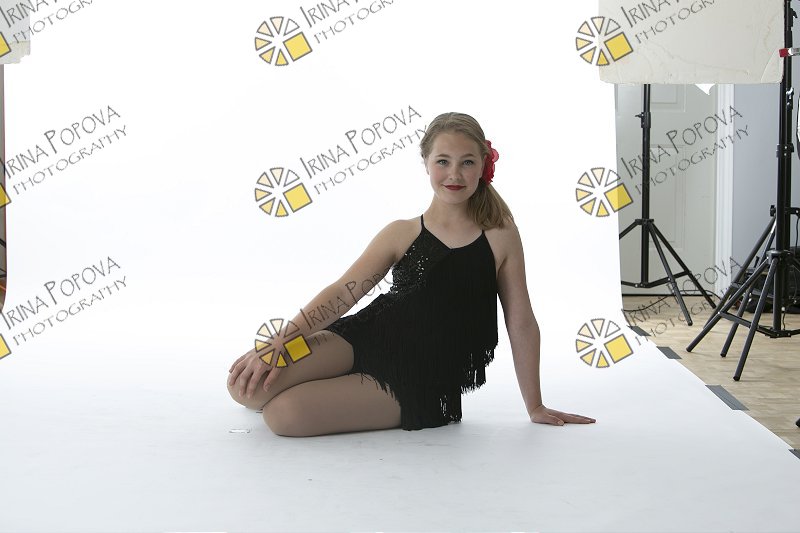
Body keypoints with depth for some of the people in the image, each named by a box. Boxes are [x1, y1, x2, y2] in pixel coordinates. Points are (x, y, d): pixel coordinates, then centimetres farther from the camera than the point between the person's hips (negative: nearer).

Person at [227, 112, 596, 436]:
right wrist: (282, 341, -17)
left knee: (284, 414, -23)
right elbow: (341, 293, -3)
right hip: (366, 341, 3)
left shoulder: (500, 236, 0)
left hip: (420, 388, -2)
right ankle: (335, 393, 13)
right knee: (247, 386, -17)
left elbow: (522, 324, 4)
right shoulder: (401, 234, 5)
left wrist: (535, 408, 7)